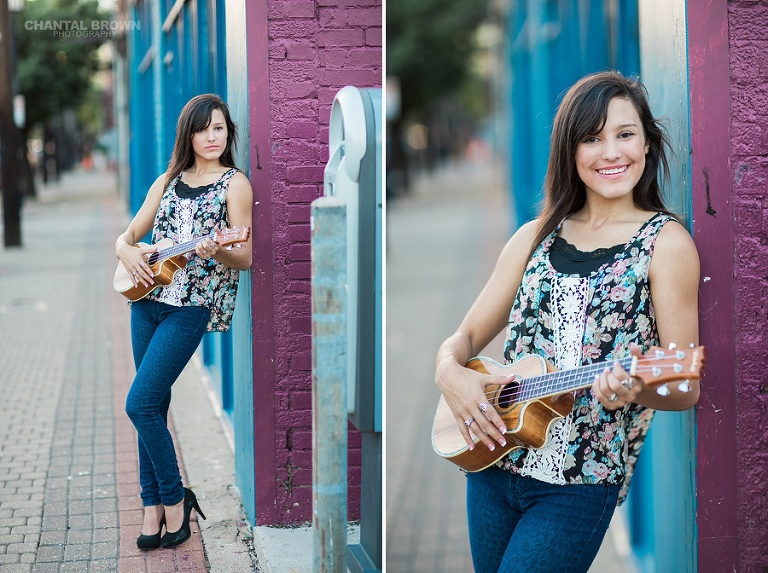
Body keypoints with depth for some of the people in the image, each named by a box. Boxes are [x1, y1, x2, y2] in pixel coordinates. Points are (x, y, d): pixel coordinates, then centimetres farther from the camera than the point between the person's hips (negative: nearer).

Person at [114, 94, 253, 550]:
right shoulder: (168, 182, 14)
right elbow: (127, 237, 15)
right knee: (155, 406, 6)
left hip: (192, 306, -5)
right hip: (147, 299, 5)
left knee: (140, 404, -11)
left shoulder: (235, 184, -1)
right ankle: (154, 505, 14)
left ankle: (174, 499, 4)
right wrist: (128, 252, -7)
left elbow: (245, 258, -7)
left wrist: (216, 253, -27)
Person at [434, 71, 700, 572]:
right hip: (490, 465, 5)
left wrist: (638, 389, -29)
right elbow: (467, 336, 11)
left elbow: (687, 390, -7)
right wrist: (450, 371, -11)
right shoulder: (537, 237, 9)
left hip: (581, 483, -5)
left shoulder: (666, 243, -5)